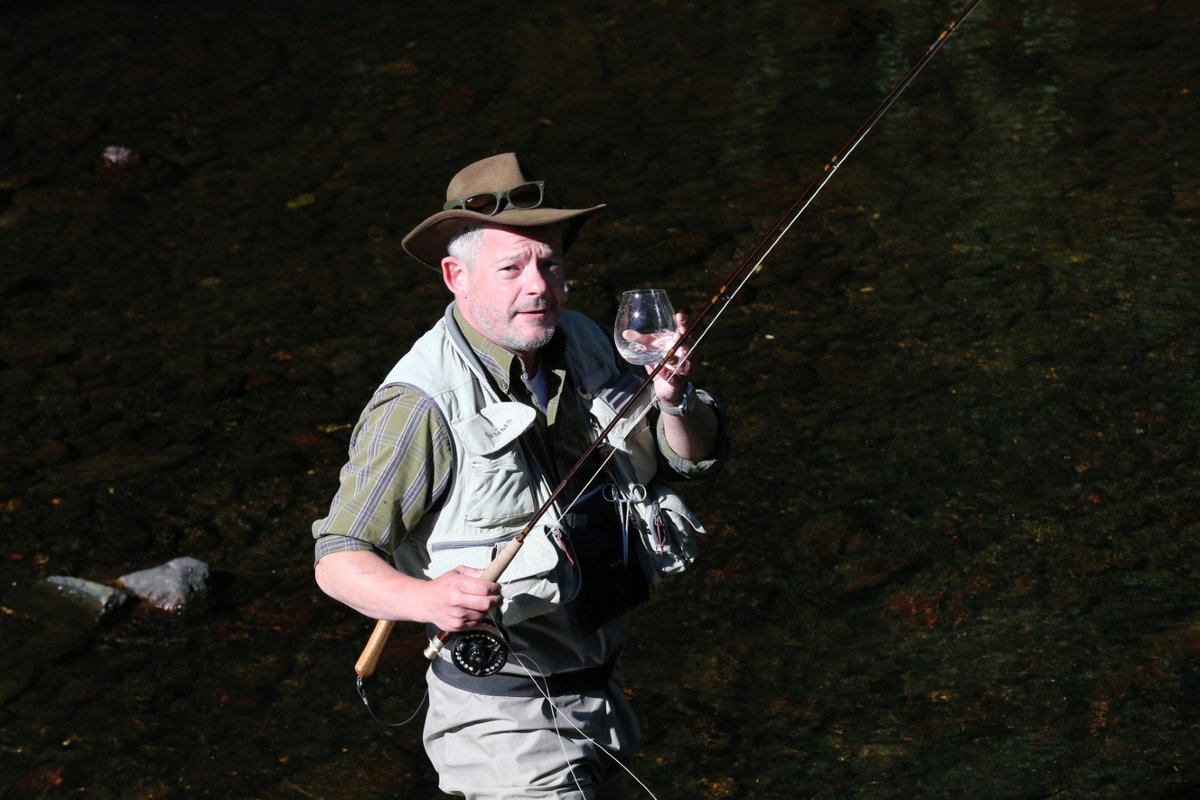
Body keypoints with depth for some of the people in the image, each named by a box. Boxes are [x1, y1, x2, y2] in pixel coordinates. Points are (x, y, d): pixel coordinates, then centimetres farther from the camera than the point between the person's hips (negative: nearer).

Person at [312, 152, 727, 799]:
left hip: (600, 694, 7)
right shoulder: (421, 405, -21)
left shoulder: (584, 345, 0)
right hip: (504, 717, -7)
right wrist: (427, 598, -40)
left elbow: (695, 457, 6)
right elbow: (340, 558, -20)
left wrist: (674, 401, -16)